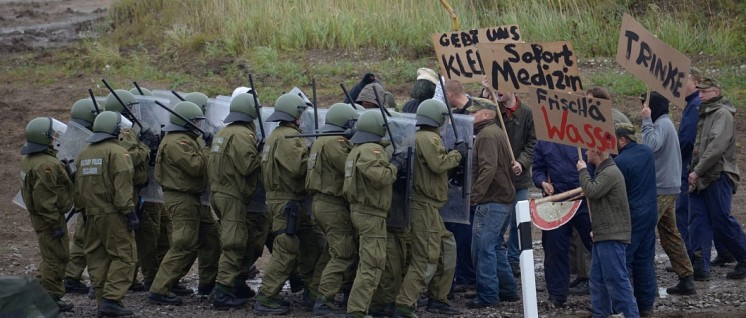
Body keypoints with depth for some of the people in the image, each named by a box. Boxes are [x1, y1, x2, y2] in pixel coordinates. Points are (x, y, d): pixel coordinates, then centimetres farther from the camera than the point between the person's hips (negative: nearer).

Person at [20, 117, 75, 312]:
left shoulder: (29, 160, 10)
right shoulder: (46, 164, -24)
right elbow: (44, 197, -28)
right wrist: (55, 223, -23)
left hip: (39, 215, 11)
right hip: (49, 216, -11)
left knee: (51, 255, 21)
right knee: (56, 256, -3)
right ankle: (52, 298, 2)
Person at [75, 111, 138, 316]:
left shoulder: (84, 154, 14)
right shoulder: (117, 153, -10)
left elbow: (78, 186, 18)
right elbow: (122, 186, -17)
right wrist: (130, 212, -17)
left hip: (91, 213, 8)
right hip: (112, 214, -8)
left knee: (98, 257, 11)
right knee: (124, 256, -6)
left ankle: (102, 300, 11)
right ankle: (111, 299, -16)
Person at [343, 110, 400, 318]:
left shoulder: (356, 150, 17)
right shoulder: (372, 150, -15)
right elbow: (379, 177, -27)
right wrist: (394, 166, -11)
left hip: (359, 211, 10)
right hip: (371, 214, -10)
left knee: (367, 262, 20)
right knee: (372, 265, -10)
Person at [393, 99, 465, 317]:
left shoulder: (417, 137, 17)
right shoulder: (429, 138, -13)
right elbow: (438, 164, -23)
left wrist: (453, 154, 13)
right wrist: (457, 154, -9)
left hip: (429, 207, 11)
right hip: (426, 206, -11)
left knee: (447, 248, 19)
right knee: (426, 259, -11)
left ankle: (438, 299, 26)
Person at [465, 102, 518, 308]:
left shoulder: (487, 135, -14)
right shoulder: (496, 132, 18)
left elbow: (488, 168, -24)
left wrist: (475, 195, -23)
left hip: (491, 201, -11)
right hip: (505, 198, 11)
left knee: (483, 248, -8)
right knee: (495, 247, 17)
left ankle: (487, 296, -8)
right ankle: (508, 290, 20)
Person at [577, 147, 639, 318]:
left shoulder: (610, 172, -15)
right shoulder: (604, 172, 19)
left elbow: (592, 192, -21)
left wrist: (583, 171, -9)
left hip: (612, 236, -11)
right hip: (603, 235, 11)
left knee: (616, 278, -11)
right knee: (597, 278, 12)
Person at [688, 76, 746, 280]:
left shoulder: (722, 114, -8)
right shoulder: (703, 114, 21)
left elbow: (717, 146, -19)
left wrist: (697, 171, -18)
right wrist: (693, 171, 10)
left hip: (718, 177, -9)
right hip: (700, 179, 9)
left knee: (722, 221, -6)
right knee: (698, 221, 0)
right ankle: (699, 266, -4)